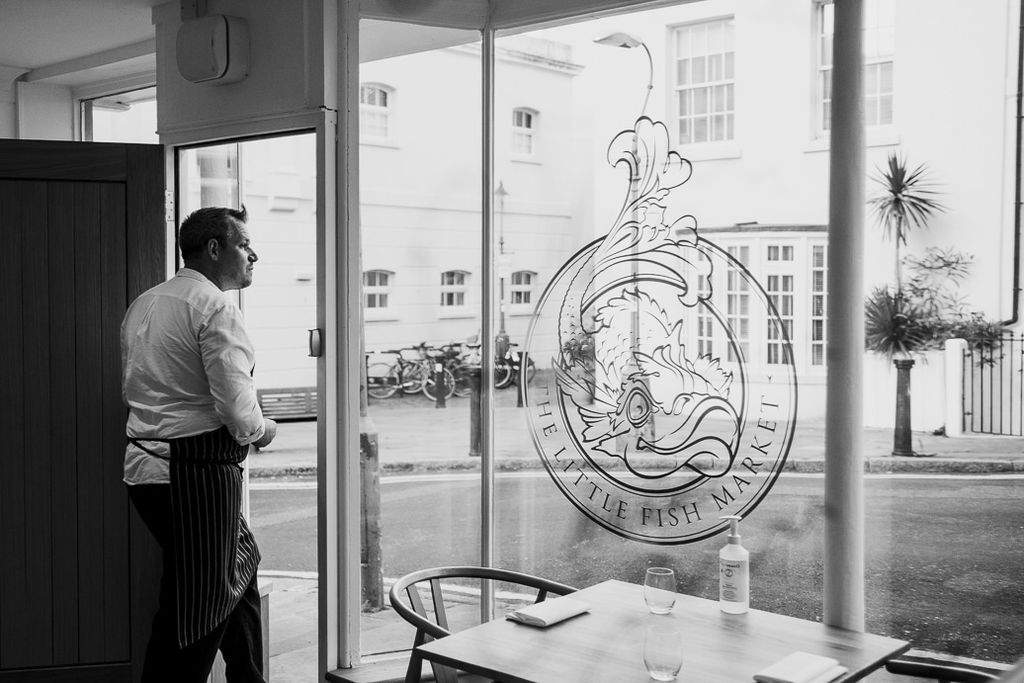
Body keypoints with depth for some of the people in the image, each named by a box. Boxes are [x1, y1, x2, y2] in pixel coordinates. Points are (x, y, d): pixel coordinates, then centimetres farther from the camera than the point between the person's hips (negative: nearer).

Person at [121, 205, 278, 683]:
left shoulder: (143, 304, 13)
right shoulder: (215, 307, -14)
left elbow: (130, 391, 20)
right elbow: (238, 408, -20)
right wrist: (263, 430, 0)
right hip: (197, 472, -10)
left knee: (239, 569, 23)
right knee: (195, 610, 0)